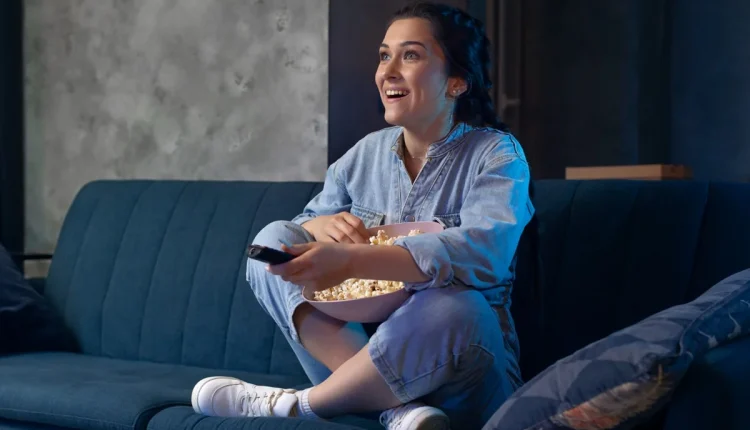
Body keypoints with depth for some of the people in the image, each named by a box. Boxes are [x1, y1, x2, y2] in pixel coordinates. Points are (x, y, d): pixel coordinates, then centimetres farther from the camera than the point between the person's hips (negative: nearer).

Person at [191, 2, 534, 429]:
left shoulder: (496, 154, -8)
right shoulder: (366, 153, 9)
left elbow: (485, 252, -27)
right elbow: (306, 222, 11)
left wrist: (350, 261, -39)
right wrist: (320, 226, -16)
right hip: (363, 343, 5)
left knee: (456, 308, -38)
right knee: (274, 238, -8)